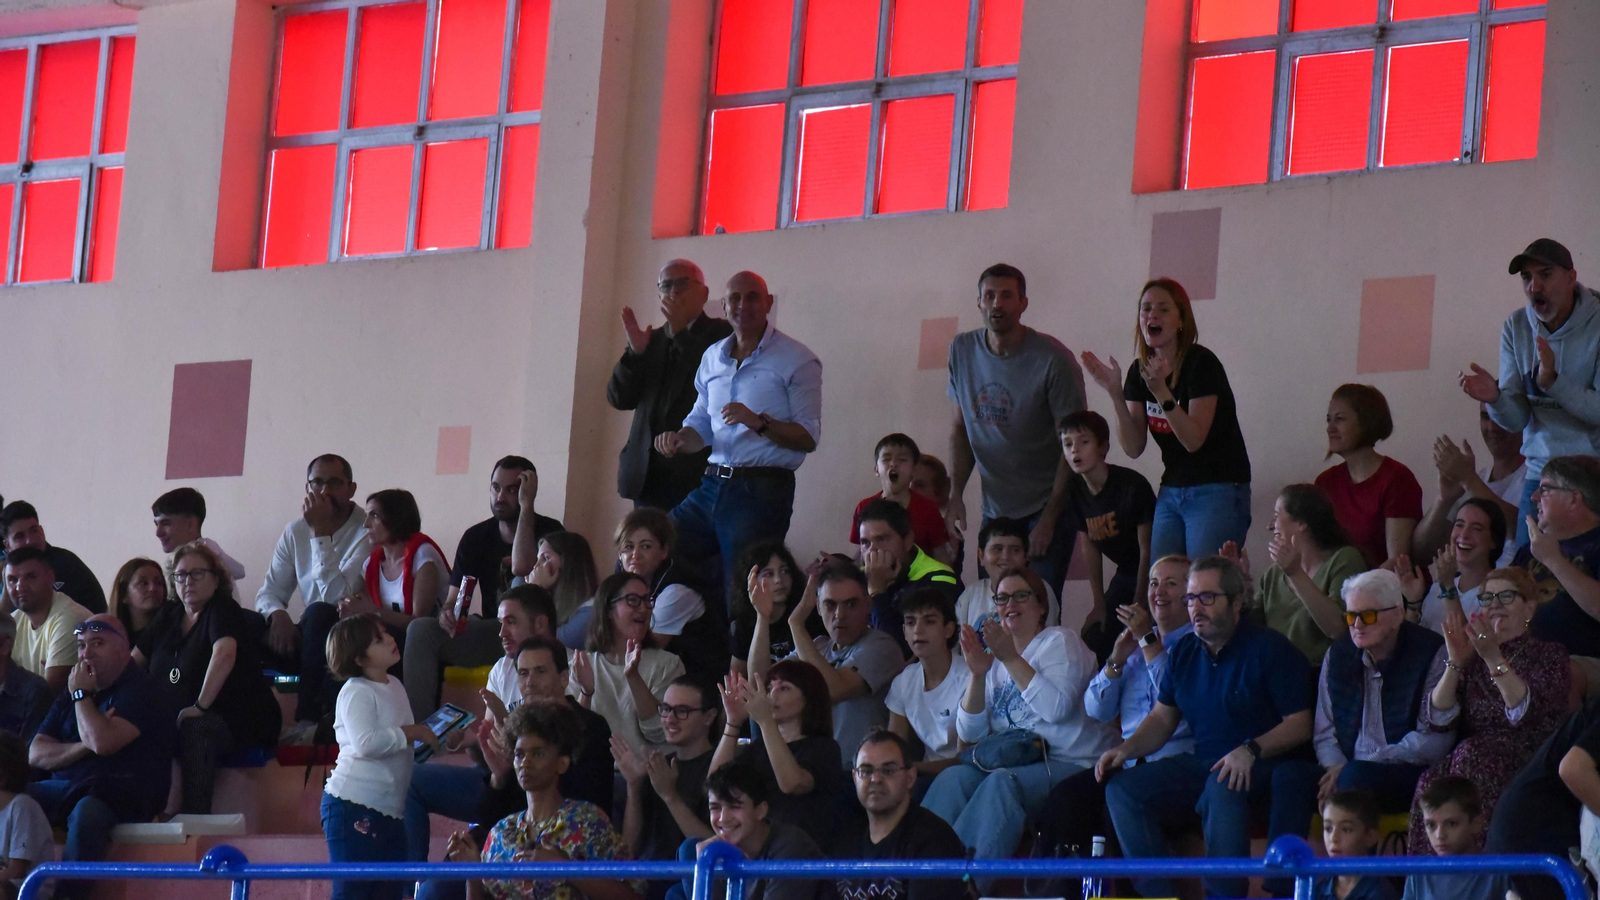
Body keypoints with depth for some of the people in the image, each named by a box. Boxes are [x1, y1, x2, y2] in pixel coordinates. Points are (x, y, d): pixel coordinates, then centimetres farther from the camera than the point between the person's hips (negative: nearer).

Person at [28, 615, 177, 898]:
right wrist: (83, 747, -6)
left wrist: (82, 694, -4)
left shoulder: (145, 692, -3)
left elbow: (103, 742, -19)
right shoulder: (70, 693, 20)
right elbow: (35, 754, 13)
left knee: (87, 813, -39)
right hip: (65, 788, 7)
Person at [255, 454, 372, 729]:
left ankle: (310, 719, -34)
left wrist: (320, 534, -23)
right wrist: (277, 614, -16)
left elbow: (336, 596, -23)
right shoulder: (296, 532, 8)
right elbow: (269, 592, 8)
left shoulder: (366, 533, -12)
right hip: (312, 637, 5)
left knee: (318, 613, -36)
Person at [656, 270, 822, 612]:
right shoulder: (713, 357, 17)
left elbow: (808, 438, -9)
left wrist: (759, 422, -23)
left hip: (762, 490, -6)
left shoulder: (796, 360, -4)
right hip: (712, 486, 7)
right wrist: (679, 440, -1)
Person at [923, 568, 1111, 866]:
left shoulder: (1059, 642, 1)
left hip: (1070, 766, -5)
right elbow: (970, 734, 7)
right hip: (1012, 764, 5)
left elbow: (1056, 709, -17)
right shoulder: (994, 659, 17)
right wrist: (977, 675, -7)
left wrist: (1011, 659, -19)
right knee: (954, 777, -24)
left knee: (1002, 782, -34)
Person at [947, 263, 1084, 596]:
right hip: (995, 508, 4)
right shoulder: (963, 350, 2)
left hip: (1048, 507, -4)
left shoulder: (1052, 360, -13)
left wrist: (1049, 519, -13)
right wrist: (955, 494, -2)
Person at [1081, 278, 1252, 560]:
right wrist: (1115, 393, -11)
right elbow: (1133, 447, 1)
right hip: (1171, 491, 7)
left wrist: (1161, 392, -29)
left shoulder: (1200, 363, -12)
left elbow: (1194, 439, -19)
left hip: (1218, 491, -6)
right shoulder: (1139, 371, 7)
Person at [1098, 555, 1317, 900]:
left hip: (1263, 767, -6)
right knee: (1122, 789, -13)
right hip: (1202, 764, 6)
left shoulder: (1269, 648, -7)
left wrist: (1251, 750, -27)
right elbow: (1162, 718, 19)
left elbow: (1299, 726, -12)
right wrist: (1126, 749, -1)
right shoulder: (1184, 652, 13)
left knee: (1222, 788, -40)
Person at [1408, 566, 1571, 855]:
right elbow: (1438, 717, 6)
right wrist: (1455, 663, -7)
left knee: (1472, 756, -34)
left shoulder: (1550, 655, 9)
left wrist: (1495, 659, -21)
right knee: (1431, 784, -31)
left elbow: (1525, 713, -11)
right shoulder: (1473, 657, 20)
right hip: (1477, 760, 3)